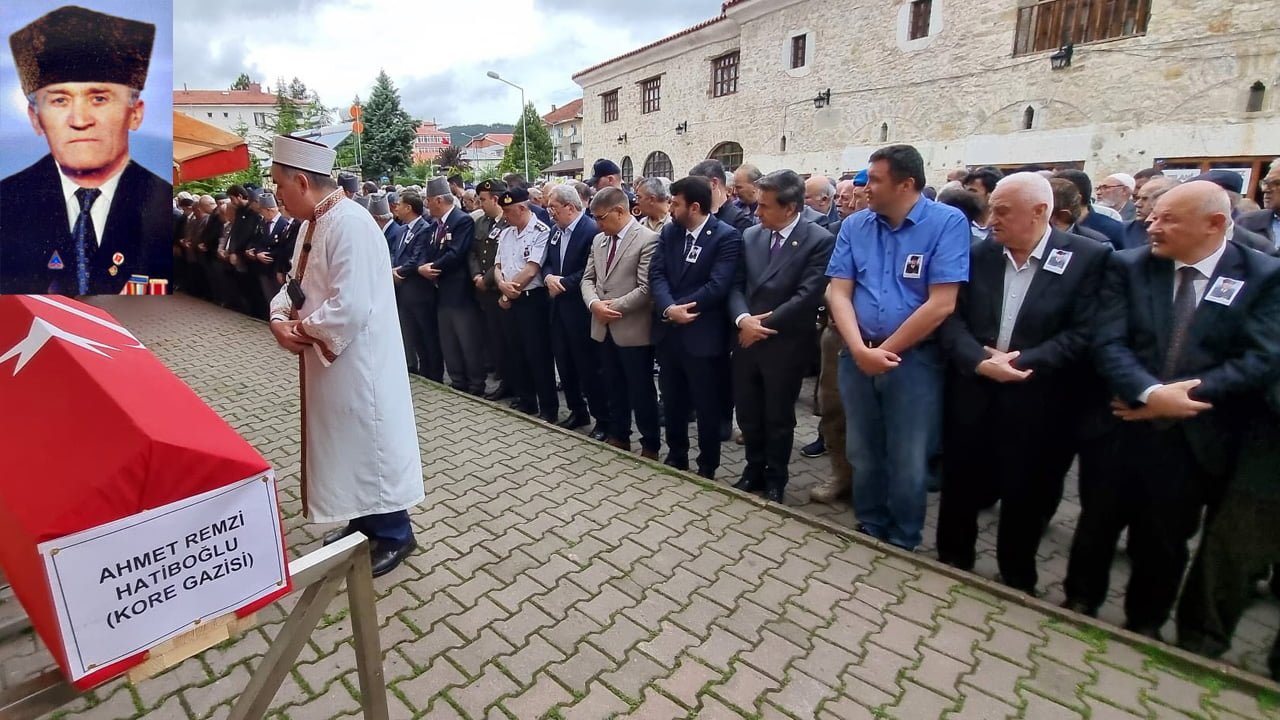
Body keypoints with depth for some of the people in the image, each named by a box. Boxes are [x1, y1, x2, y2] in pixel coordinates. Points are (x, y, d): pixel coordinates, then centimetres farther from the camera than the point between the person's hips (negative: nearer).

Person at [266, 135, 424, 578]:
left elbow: (350, 307, -28)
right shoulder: (313, 223, 9)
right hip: (328, 360, 10)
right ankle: (363, 521, 36)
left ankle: (394, 534, 20)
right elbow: (296, 285, 14)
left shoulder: (349, 224, -21)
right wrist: (279, 319, -5)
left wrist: (304, 327, -13)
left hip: (358, 363, -10)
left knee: (369, 443, 3)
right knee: (344, 442, 19)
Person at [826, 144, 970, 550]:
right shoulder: (855, 225, 4)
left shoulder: (947, 222, -9)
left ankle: (903, 543, 30)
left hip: (914, 359, -4)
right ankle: (868, 530, 37)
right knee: (863, 454, 16)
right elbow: (838, 293, -1)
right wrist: (861, 350, -14)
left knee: (908, 462, 8)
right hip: (857, 357, 4)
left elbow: (941, 304, -15)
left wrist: (886, 350, -11)